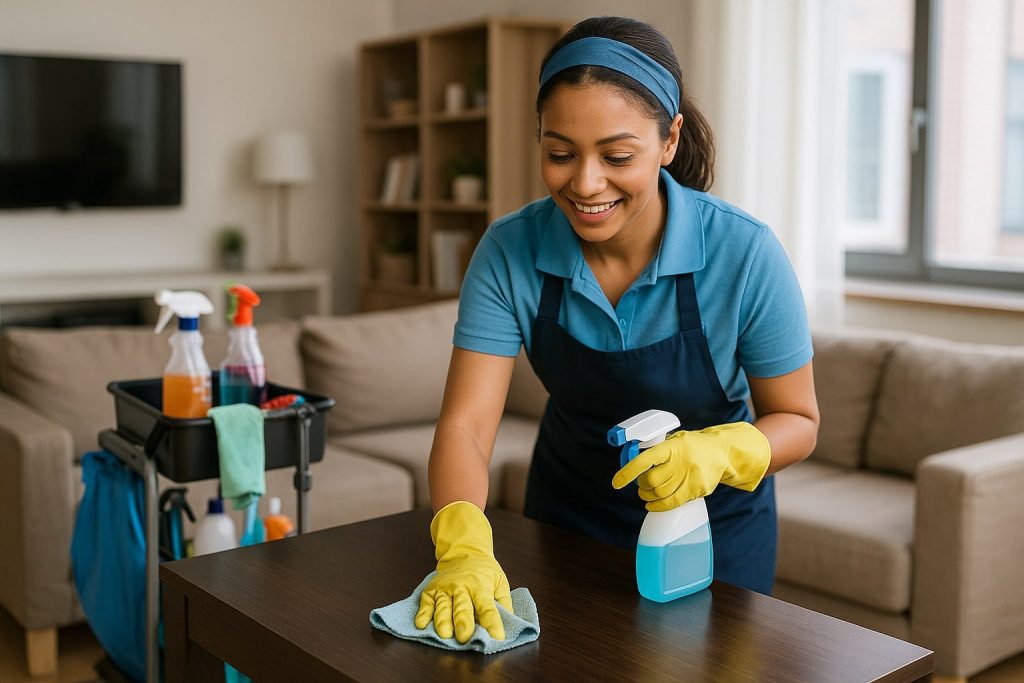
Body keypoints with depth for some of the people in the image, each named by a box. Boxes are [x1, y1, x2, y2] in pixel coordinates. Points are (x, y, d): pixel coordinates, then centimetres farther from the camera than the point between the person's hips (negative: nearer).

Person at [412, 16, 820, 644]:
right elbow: (466, 423, -24)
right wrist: (464, 549, -42)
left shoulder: (747, 255, -27)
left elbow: (797, 421, -15)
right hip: (568, 510, 2)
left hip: (714, 519, -1)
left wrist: (720, 451, -37)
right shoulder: (509, 252, -22)